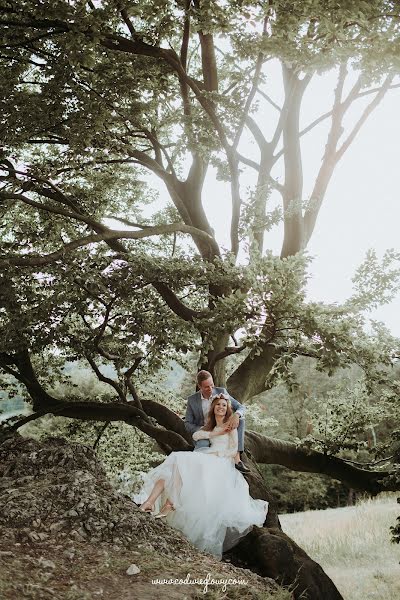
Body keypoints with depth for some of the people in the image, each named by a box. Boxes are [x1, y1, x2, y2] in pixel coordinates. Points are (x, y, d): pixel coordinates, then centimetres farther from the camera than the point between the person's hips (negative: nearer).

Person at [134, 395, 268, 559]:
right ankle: (149, 503, -38)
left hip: (222, 464, -5)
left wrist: (216, 456, -8)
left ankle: (170, 504, -43)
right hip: (207, 460, 5)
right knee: (176, 461, -22)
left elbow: (234, 450, 3)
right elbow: (195, 436, 10)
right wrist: (215, 433, 3)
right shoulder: (210, 426, 30)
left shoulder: (231, 426, 14)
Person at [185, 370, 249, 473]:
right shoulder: (192, 400, -6)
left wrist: (236, 415, -31)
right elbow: (188, 424, -3)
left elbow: (241, 407, -5)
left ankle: (237, 457, -31)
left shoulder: (221, 392, -5)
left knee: (240, 419, -24)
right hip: (204, 435, -2)